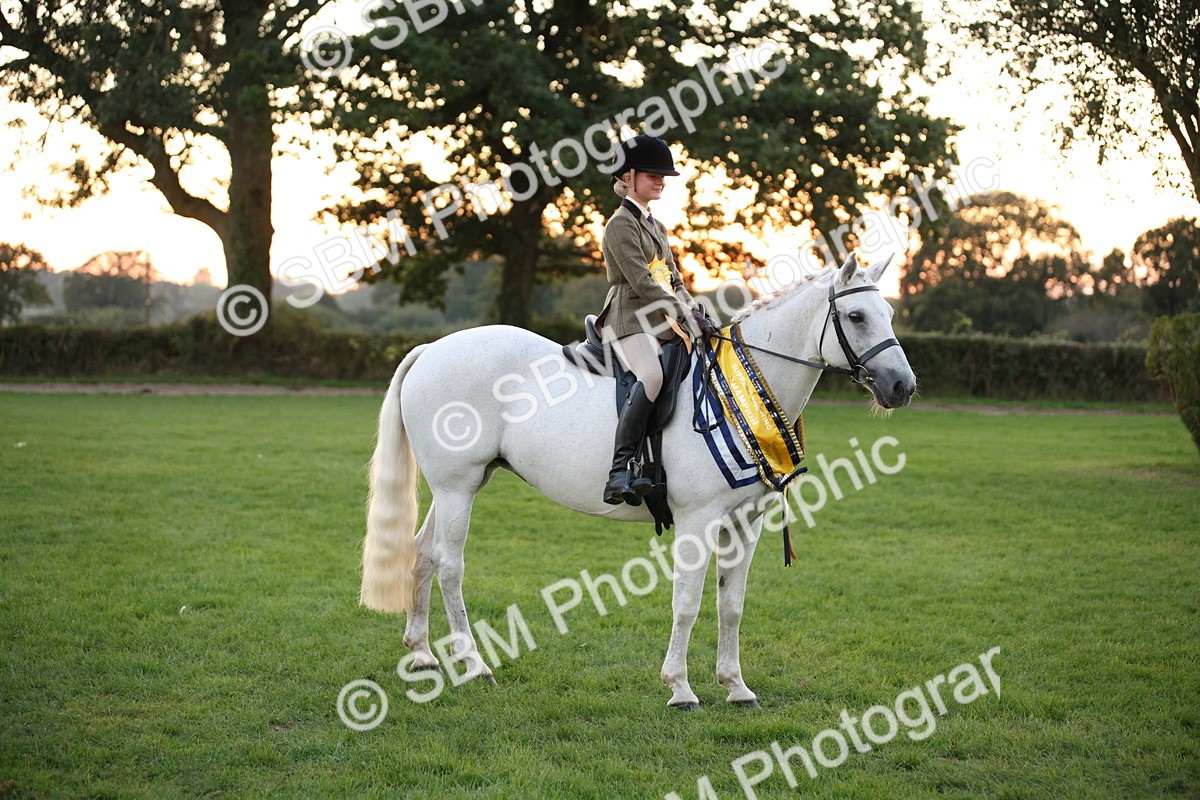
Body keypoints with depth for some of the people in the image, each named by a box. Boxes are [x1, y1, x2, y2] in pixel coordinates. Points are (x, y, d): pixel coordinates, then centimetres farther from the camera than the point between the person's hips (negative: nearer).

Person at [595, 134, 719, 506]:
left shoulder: (655, 226, 25)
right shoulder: (621, 224, -4)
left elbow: (673, 280, 23)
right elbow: (640, 281, -14)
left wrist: (697, 311, 4)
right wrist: (686, 316, -18)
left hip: (662, 321, 10)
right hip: (630, 318, -9)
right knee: (652, 376, -34)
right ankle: (619, 471, -38)